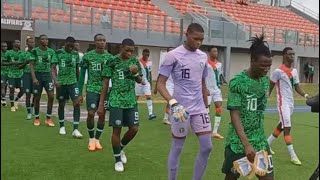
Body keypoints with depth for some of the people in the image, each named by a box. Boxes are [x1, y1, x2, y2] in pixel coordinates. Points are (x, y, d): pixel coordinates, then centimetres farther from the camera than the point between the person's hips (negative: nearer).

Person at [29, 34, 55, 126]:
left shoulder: (51, 51, 4)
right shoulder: (35, 51, -4)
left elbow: (52, 65, 9)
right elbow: (31, 65, -6)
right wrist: (34, 78, -17)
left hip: (48, 75, 2)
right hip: (38, 75, -2)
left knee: (51, 96, -9)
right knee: (37, 98, 5)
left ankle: (48, 118, 2)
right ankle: (37, 118, 20)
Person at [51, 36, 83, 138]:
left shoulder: (76, 54, 5)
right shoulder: (58, 53, -4)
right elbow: (53, 68, -9)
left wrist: (78, 82, 18)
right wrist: (55, 80, -24)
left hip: (73, 82, 2)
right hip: (61, 83, -1)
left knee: (77, 103, -12)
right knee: (61, 104, 10)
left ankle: (76, 129, -9)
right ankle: (62, 126, 28)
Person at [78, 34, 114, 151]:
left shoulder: (110, 57, 4)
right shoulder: (88, 56, -2)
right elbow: (82, 75, 2)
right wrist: (80, 93, -1)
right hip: (92, 89, -2)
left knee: (102, 115, 4)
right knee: (91, 114, -7)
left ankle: (97, 139, 19)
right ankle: (91, 139, 14)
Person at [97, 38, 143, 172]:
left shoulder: (135, 61, 4)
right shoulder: (112, 62, -7)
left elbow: (140, 81, 12)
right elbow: (105, 84, -3)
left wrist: (136, 73, -11)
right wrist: (101, 104, -6)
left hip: (131, 101, 4)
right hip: (116, 101, -4)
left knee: (134, 129, 3)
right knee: (116, 130, 0)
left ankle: (120, 149, 31)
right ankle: (118, 160, 16)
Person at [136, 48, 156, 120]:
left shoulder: (150, 62, 7)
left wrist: (151, 84, 13)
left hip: (147, 83, 3)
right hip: (139, 82, -3)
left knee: (149, 97, -9)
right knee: (136, 97, 7)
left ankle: (150, 114, -15)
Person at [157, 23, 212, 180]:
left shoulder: (203, 57, 8)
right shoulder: (173, 55, -10)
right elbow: (160, 84, -13)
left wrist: (206, 106, 19)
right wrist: (173, 103, -26)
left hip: (200, 109, 6)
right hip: (181, 109, -5)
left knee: (207, 146, 4)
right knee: (177, 149, 6)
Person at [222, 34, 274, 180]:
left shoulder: (266, 80, 4)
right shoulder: (237, 82, -15)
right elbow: (234, 115, -19)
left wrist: (257, 137, 13)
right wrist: (246, 144, -28)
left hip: (260, 140, 5)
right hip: (238, 141, -5)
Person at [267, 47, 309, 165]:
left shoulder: (294, 71, 11)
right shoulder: (278, 71, -12)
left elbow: (297, 87, 12)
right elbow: (270, 87, -8)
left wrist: (305, 95, -5)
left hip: (291, 102, 8)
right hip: (283, 102, -8)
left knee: (282, 126, 16)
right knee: (287, 127, -9)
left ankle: (267, 144, 33)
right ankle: (293, 155, -7)